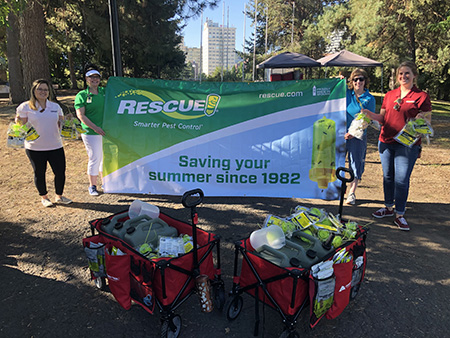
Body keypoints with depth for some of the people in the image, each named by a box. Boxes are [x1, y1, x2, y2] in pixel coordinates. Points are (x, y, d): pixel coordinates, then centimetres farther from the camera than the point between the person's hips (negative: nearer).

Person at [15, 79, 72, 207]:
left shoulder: (55, 106, 9)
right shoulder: (25, 107, -1)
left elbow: (61, 124, 15)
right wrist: (18, 121, -18)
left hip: (55, 146, 2)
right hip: (35, 148, -2)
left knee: (60, 172, 2)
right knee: (39, 173, 10)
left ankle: (59, 196, 24)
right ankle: (44, 197, 29)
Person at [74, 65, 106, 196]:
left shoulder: (105, 92, 9)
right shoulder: (82, 95, -3)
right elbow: (81, 115, -9)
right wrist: (95, 127, -16)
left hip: (106, 131, 5)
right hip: (91, 133, -5)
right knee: (94, 158, 0)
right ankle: (92, 186, 17)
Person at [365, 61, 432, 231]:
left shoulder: (421, 96, -2)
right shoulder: (389, 95, 11)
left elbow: (428, 121, -2)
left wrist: (421, 119, -24)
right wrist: (369, 114, -7)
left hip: (407, 145, -4)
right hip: (386, 141, 5)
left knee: (401, 180, -3)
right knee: (388, 176, 13)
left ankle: (399, 215, 10)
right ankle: (389, 208, 30)